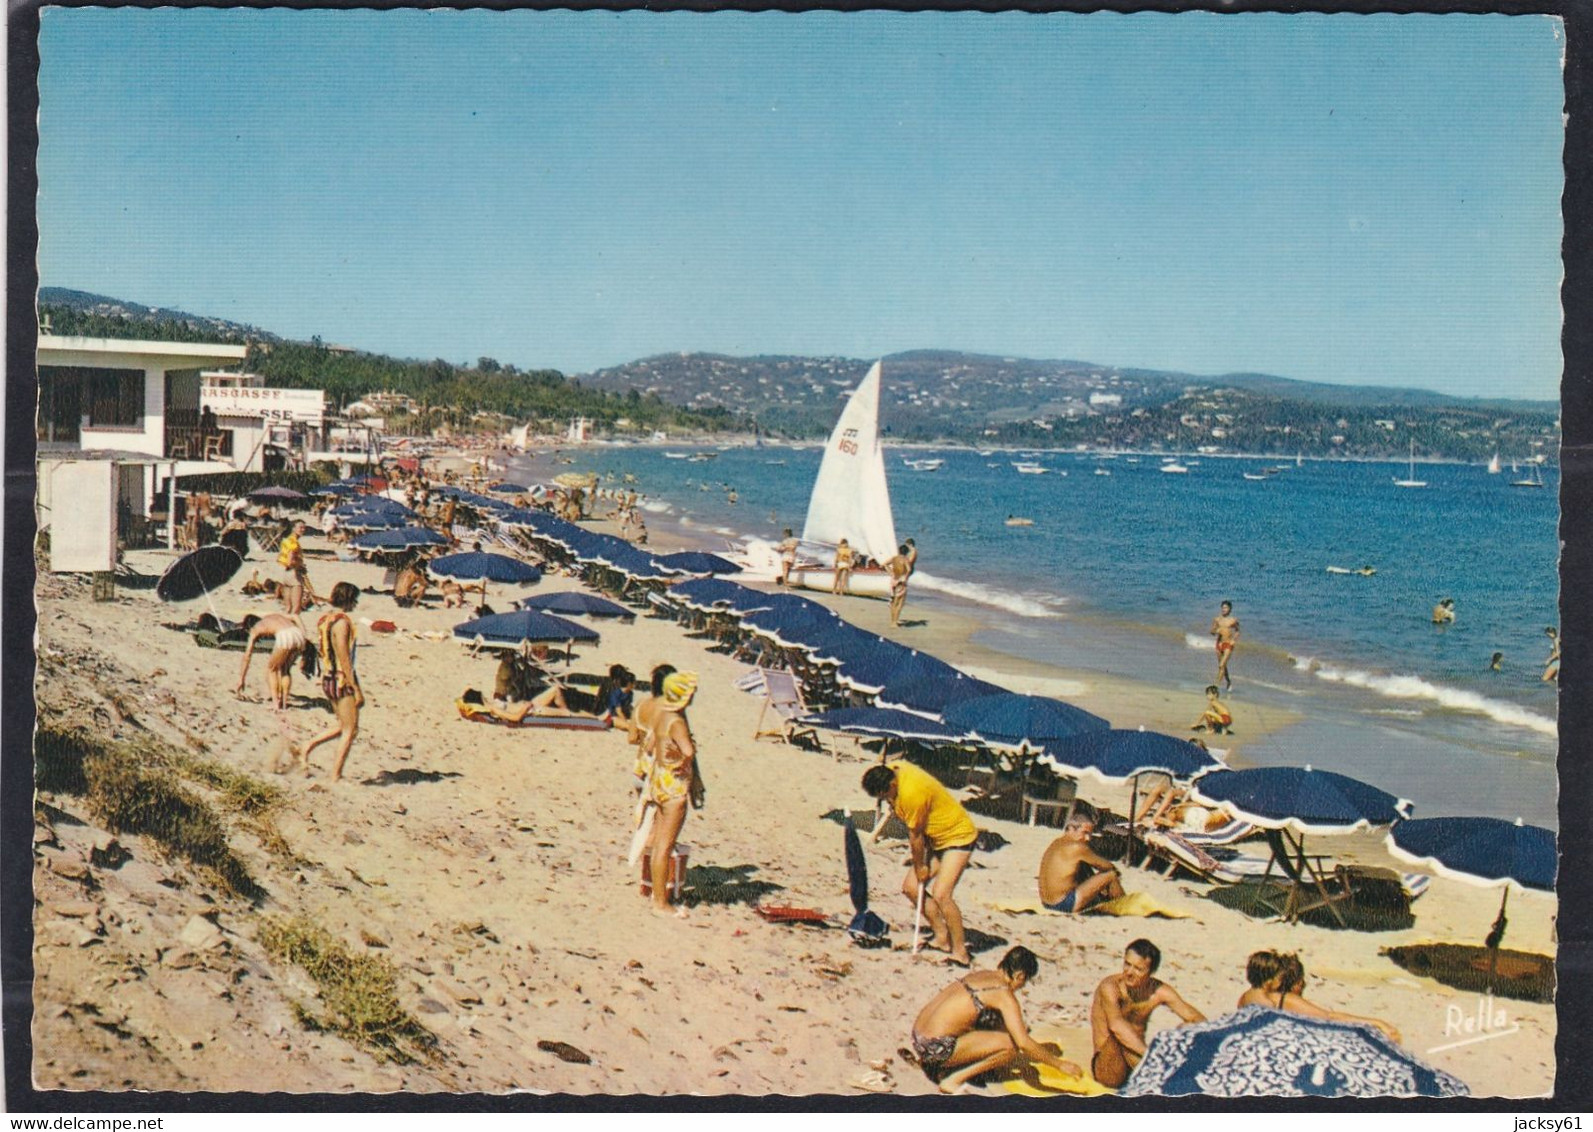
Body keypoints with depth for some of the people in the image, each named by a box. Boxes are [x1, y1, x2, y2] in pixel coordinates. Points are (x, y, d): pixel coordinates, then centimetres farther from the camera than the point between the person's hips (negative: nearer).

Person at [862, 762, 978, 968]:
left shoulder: (911, 793, -32)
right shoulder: (893, 771, -5)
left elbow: (915, 835, -19)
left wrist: (920, 866, -5)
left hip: (958, 837, -10)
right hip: (936, 838, 10)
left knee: (941, 894, -22)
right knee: (910, 887, 8)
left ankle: (960, 952, -16)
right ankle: (942, 937, 17)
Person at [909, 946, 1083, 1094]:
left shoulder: (980, 975, 15)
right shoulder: (1003, 993, -10)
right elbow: (1024, 1042, -17)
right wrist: (1060, 1064, -6)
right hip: (936, 1047, -9)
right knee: (1010, 1044, -9)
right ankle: (954, 1080, -6)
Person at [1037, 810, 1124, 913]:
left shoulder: (1056, 844, 12)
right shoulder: (1077, 848, -16)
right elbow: (1107, 866, -4)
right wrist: (1114, 870, 15)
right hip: (1066, 904, -10)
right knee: (1111, 875, -2)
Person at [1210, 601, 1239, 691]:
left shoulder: (1233, 620, -4)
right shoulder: (1217, 619, 3)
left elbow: (1237, 631, 11)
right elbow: (1212, 632, 7)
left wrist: (1235, 639, -4)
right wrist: (1216, 631, -14)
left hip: (1228, 644, -4)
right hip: (1219, 643, 5)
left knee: (1222, 665, -15)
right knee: (1222, 665, 17)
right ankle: (1228, 682, 40)